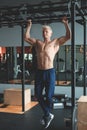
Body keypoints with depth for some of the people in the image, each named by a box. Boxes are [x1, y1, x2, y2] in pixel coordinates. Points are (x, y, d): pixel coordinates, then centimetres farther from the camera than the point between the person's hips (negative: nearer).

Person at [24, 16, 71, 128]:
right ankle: (48, 115, 24)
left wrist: (66, 23, -1)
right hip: (39, 72, 4)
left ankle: (46, 115, 26)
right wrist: (29, 26, 25)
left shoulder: (56, 42, 7)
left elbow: (68, 36, -1)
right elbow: (26, 37, 24)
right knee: (38, 95, 7)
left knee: (48, 96, 1)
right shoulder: (38, 42, 17)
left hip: (49, 72, -4)